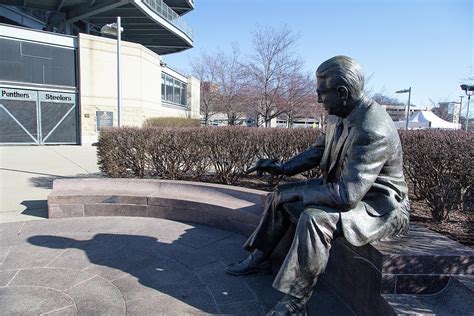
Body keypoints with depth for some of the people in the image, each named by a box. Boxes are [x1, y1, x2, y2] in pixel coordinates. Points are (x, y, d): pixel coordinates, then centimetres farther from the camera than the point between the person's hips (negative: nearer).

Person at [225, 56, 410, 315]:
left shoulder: (372, 131, -32)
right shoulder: (339, 114, -4)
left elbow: (348, 194, -35)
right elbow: (318, 150, 10)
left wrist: (298, 192, -24)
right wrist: (283, 168, -2)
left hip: (378, 205, -9)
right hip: (344, 187, 9)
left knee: (314, 218, -35)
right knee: (279, 197, 6)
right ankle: (259, 258, 21)